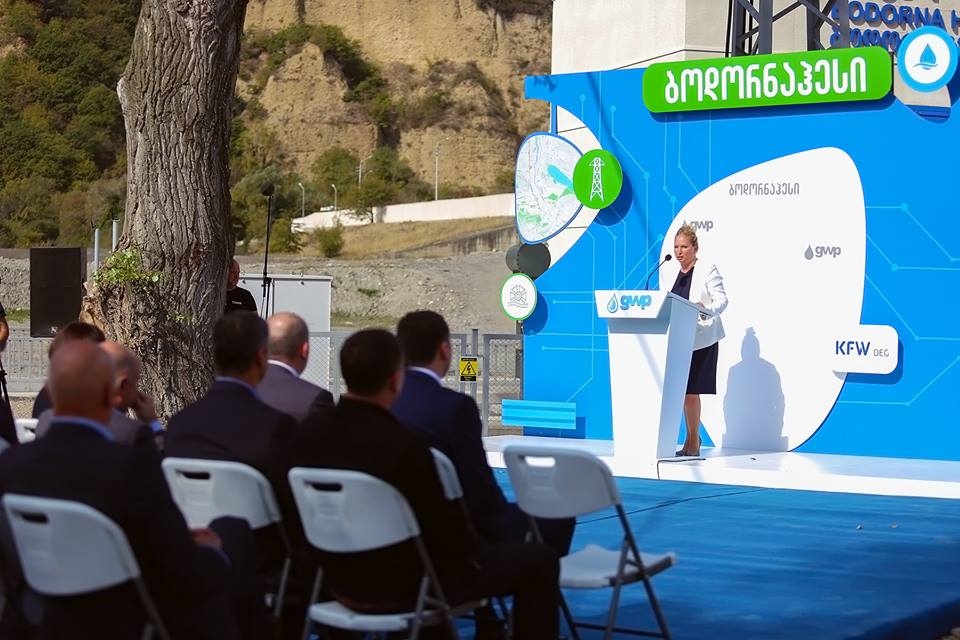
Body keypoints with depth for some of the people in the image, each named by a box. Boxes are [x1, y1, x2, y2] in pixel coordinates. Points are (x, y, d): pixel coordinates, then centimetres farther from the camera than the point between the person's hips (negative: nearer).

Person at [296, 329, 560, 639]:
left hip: (341, 579, 7)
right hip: (406, 587, -7)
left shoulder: (311, 430, -8)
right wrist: (475, 547, 5)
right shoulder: (403, 444, -29)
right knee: (539, 560, 7)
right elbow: (444, 528, -18)